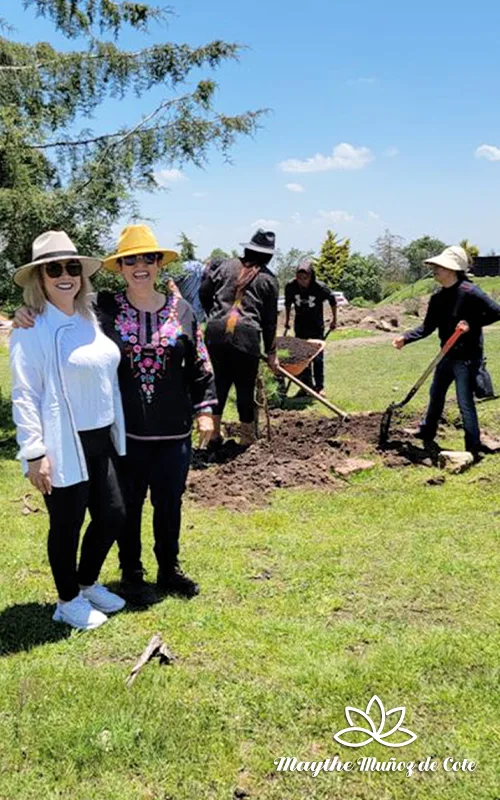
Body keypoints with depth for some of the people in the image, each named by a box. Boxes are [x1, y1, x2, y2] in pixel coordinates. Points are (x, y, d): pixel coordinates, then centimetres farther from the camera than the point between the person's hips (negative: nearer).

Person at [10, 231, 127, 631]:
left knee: (113, 515, 14)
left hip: (102, 440, 7)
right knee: (67, 526, 7)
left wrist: (116, 432, 18)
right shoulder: (32, 330, -12)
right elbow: (24, 396, -15)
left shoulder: (92, 320, 9)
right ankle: (68, 601, 29)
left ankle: (87, 584, 37)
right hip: (63, 447, -7)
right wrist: (35, 452, -19)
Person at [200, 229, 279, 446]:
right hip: (246, 334, -3)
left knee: (220, 382, 16)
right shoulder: (268, 279, 6)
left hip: (216, 331, 3)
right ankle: (247, 439, 16)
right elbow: (270, 320, 7)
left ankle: (213, 434, 20)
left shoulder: (227, 265, 12)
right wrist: (271, 352, 13)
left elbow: (204, 292, 12)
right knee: (245, 387, 6)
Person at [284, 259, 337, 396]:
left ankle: (319, 386, 11)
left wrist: (334, 320, 3)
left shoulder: (320, 287, -24)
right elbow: (287, 303, 3)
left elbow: (332, 300, -4)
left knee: (317, 357, 3)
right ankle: (306, 384, 14)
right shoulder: (290, 286, -18)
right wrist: (287, 321, 11)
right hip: (300, 326, 2)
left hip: (317, 327, -2)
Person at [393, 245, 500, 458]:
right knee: (436, 393, 22)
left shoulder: (469, 292, -20)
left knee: (465, 402, -6)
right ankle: (427, 432, 43)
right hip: (448, 354, 8)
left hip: (467, 356, -8)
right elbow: (428, 327, 6)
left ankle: (473, 449, 6)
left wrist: (471, 324, -25)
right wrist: (405, 338, -6)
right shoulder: (438, 297, 4)